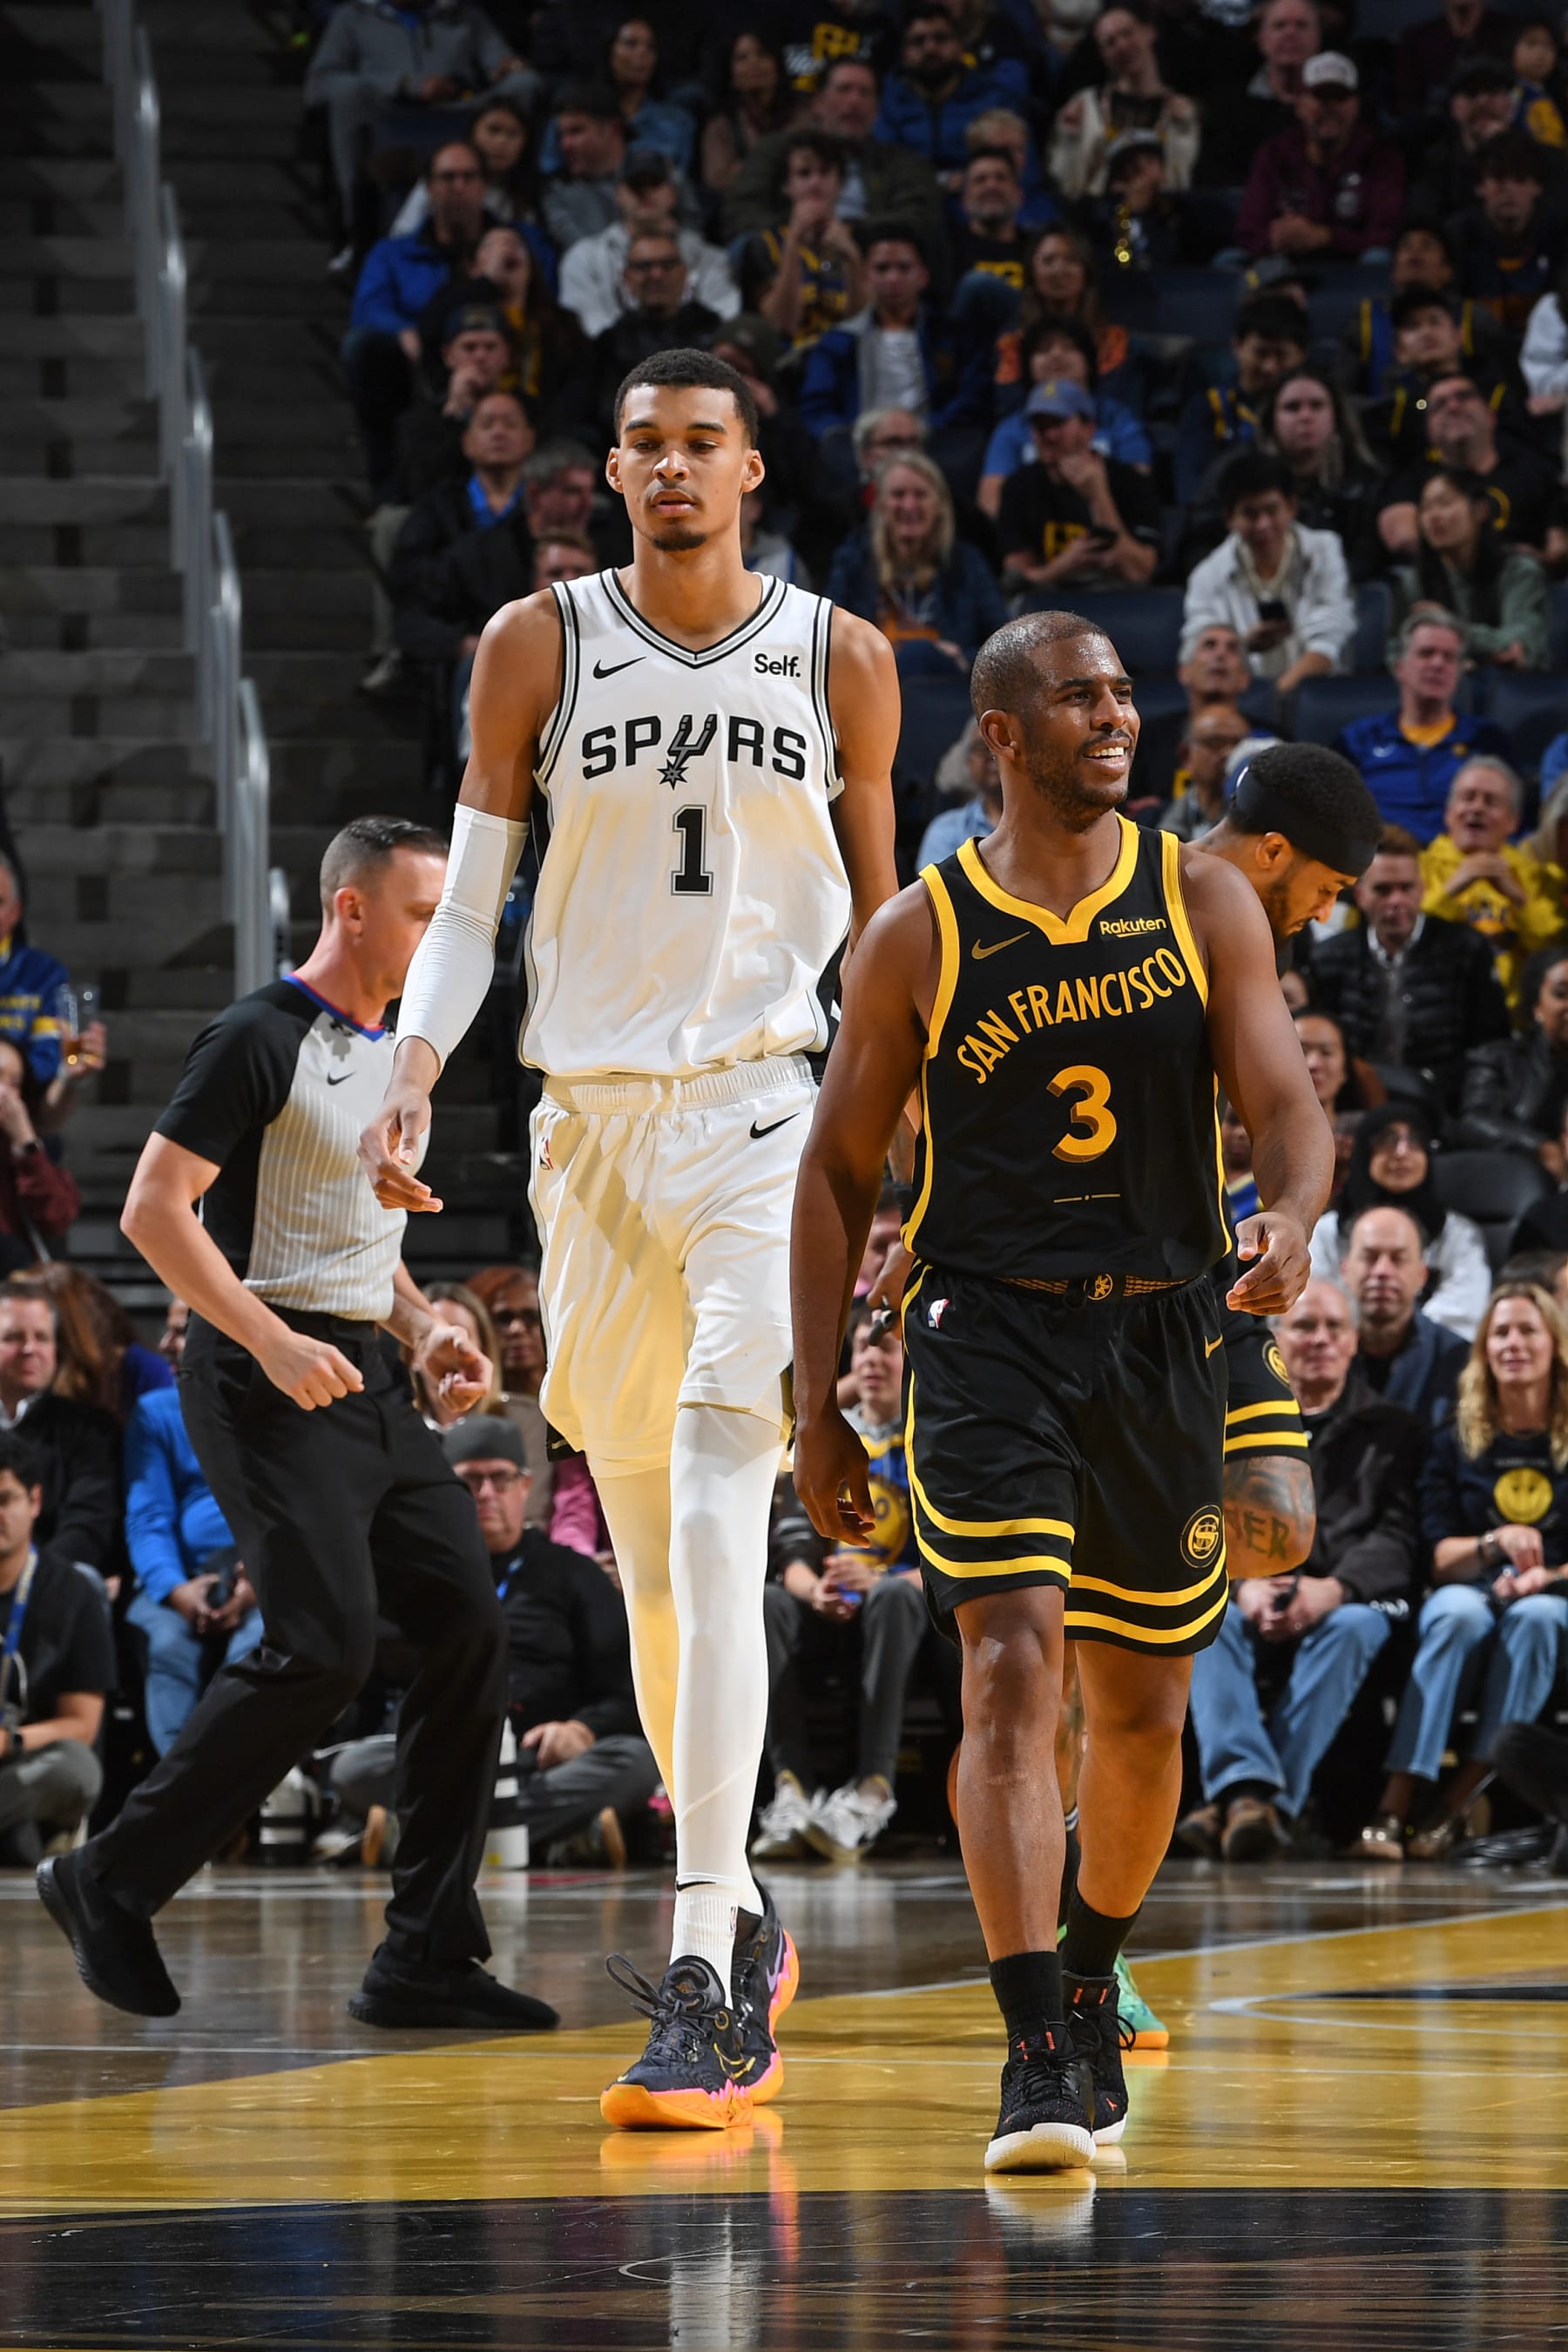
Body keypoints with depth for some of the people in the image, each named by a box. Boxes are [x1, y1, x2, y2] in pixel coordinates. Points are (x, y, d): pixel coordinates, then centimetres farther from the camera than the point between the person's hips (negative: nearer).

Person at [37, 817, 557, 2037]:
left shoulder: (393, 1053, 18)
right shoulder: (260, 1040, -9)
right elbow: (154, 1210, -15)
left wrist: (423, 1325, 11)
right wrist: (271, 1342, -22)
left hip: (367, 1378, 9)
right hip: (269, 1384, -9)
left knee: (467, 1624, -1)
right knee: (326, 1646, -18)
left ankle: (427, 1957, 2)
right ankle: (110, 1883, -4)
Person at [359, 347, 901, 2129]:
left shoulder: (841, 663, 3)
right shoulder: (539, 646, 5)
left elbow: (881, 927, 12)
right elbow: (470, 900, 7)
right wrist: (411, 1081, -7)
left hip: (769, 1113, -3)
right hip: (590, 1115, 3)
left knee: (717, 1527, -16)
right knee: (646, 1548, 10)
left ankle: (700, 1979, -21)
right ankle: (735, 1915, 26)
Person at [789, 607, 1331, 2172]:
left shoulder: (1202, 903, 3)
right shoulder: (920, 937, -1)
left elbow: (1286, 1108, -2)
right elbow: (838, 1170, 5)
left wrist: (1289, 1222, -26)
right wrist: (818, 1402, 1)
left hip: (1160, 1338, 3)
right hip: (987, 1336, -3)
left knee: (1143, 1710, 12)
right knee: (1012, 1668, -18)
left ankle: (1089, 1984, 37)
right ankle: (1035, 2054, -23)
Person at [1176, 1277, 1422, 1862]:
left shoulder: (1391, 1430, 16)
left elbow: (1396, 1535, 2)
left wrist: (1332, 1589, -19)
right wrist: (1245, 1586, -16)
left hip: (1350, 1600, -2)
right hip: (1253, 1607, 2)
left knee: (1352, 1627, -37)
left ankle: (1255, 1800, -48)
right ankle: (1248, 1787, -52)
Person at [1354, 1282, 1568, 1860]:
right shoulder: (1458, 1441, 11)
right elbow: (1438, 1553, 3)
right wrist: (1496, 1544, -16)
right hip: (1469, 1591, 1)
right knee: (1460, 1613, -36)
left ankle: (1456, 1806, -41)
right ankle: (1394, 1806, -46)